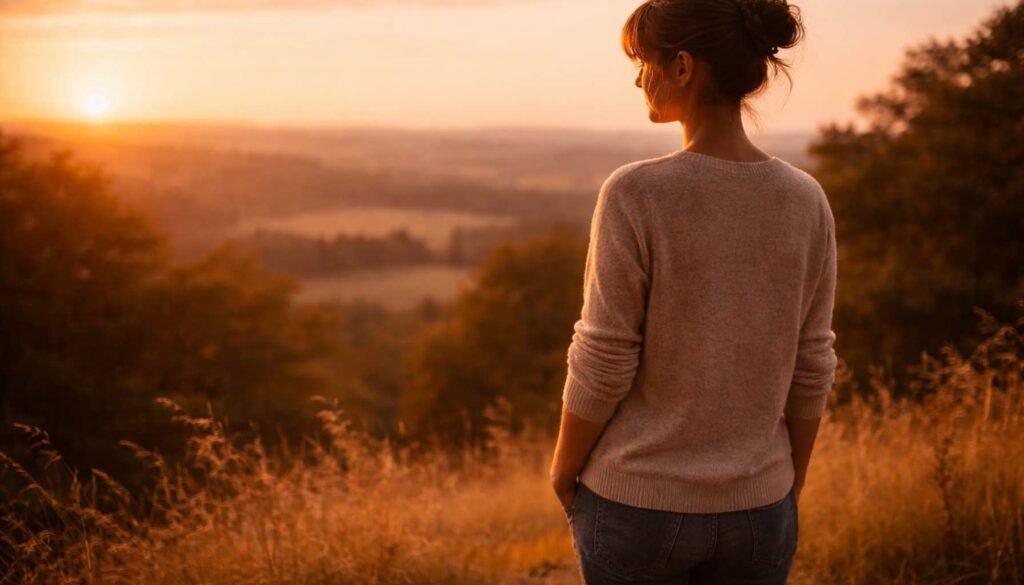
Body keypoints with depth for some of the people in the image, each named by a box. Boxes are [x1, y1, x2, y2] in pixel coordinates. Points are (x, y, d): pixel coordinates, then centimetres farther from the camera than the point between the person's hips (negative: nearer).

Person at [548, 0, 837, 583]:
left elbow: (603, 364, -15)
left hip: (639, 501, -3)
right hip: (754, 504, 4)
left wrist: (563, 469, 2)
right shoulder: (805, 201, -7)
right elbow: (810, 369, 0)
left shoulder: (635, 195, -20)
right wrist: (792, 485, 14)